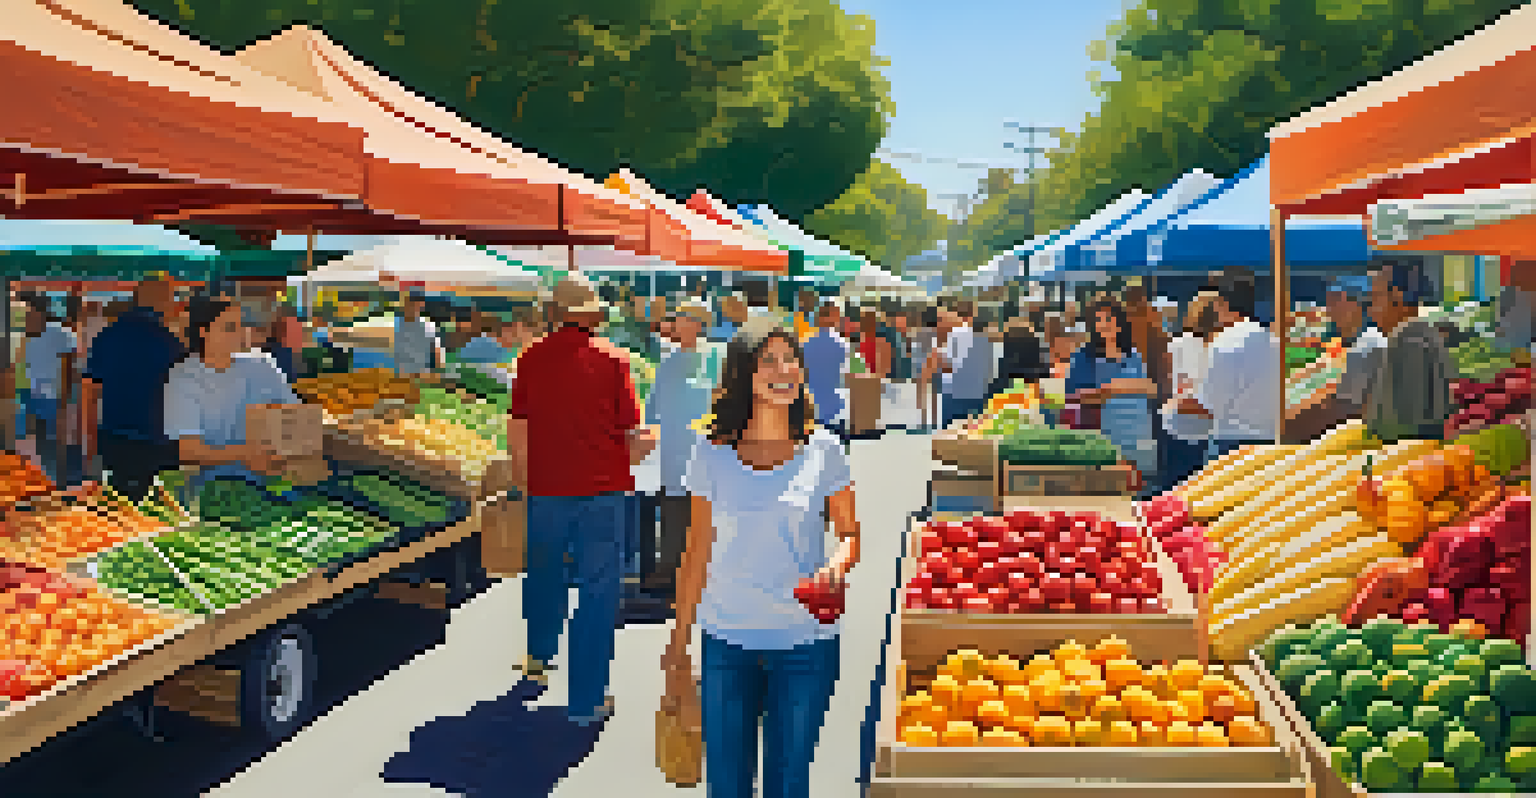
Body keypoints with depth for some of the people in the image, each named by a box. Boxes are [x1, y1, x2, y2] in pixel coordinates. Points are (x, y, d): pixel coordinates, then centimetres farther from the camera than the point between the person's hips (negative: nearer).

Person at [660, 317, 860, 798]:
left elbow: (849, 534, 6)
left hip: (806, 644, 0)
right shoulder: (713, 455, -1)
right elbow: (697, 552, 5)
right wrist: (678, 647, 7)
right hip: (727, 642, 1)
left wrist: (836, 566, -17)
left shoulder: (824, 450, -2)